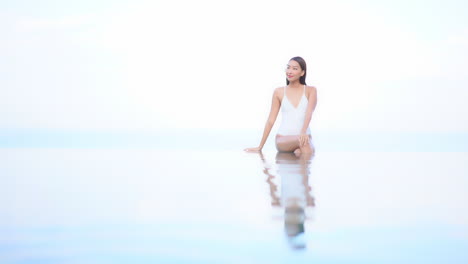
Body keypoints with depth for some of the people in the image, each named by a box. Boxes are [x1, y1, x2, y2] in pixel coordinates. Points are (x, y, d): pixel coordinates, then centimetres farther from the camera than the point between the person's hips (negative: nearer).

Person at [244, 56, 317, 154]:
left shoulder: (310, 90, 5)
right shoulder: (279, 92, 7)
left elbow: (309, 113, -12)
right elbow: (270, 120, 9)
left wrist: (303, 132, -32)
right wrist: (260, 147, 9)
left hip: (305, 136, 0)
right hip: (283, 138, 0)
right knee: (300, 140, -36)